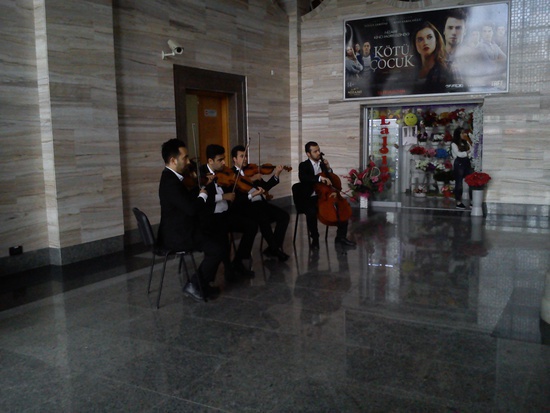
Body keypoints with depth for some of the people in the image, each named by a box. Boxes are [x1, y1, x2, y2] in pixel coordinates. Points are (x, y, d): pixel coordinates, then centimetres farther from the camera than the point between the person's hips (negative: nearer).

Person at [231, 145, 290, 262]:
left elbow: (265, 187, 17)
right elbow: (235, 197, -15)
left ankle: (273, 248, -6)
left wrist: (276, 175, 2)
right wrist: (251, 195, -30)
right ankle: (275, 248, -14)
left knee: (284, 216, -12)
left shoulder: (251, 170, 18)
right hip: (246, 206, -7)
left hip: (260, 203, 7)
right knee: (263, 219, -34)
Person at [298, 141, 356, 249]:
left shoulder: (322, 163, 14)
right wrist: (320, 178, -37)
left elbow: (331, 179, 21)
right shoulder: (304, 165, -3)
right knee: (311, 212, -35)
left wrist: (328, 168, 2)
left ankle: (341, 236, 2)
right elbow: (303, 178, -26)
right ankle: (315, 238, -15)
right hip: (311, 198, -6)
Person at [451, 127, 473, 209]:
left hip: (467, 163, 6)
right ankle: (458, 203, 3)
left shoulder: (466, 143, 17)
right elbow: (459, 154, -11)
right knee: (459, 183, -3)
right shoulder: (454, 144, -2)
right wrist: (467, 152, 2)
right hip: (459, 163, -6)